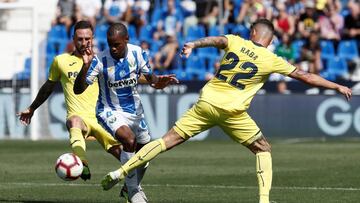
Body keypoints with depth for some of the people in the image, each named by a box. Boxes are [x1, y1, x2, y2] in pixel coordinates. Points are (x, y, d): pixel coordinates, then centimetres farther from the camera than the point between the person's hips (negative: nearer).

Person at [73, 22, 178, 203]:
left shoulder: (137, 53, -11)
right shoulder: (100, 60, -22)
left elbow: (149, 76, 4)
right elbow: (78, 90, -22)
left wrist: (159, 82, -20)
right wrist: (85, 67, -39)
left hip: (134, 109, 5)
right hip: (110, 111, -5)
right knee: (129, 139, -31)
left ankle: (133, 187, 43)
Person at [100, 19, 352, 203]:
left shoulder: (235, 41, 7)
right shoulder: (271, 60, 3)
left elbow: (216, 40, -14)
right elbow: (305, 76, 7)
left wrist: (194, 44, -28)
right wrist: (338, 86, 15)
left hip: (207, 102, 2)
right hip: (233, 111, -2)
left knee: (168, 140, 5)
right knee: (263, 149, 16)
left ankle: (120, 172, 2)